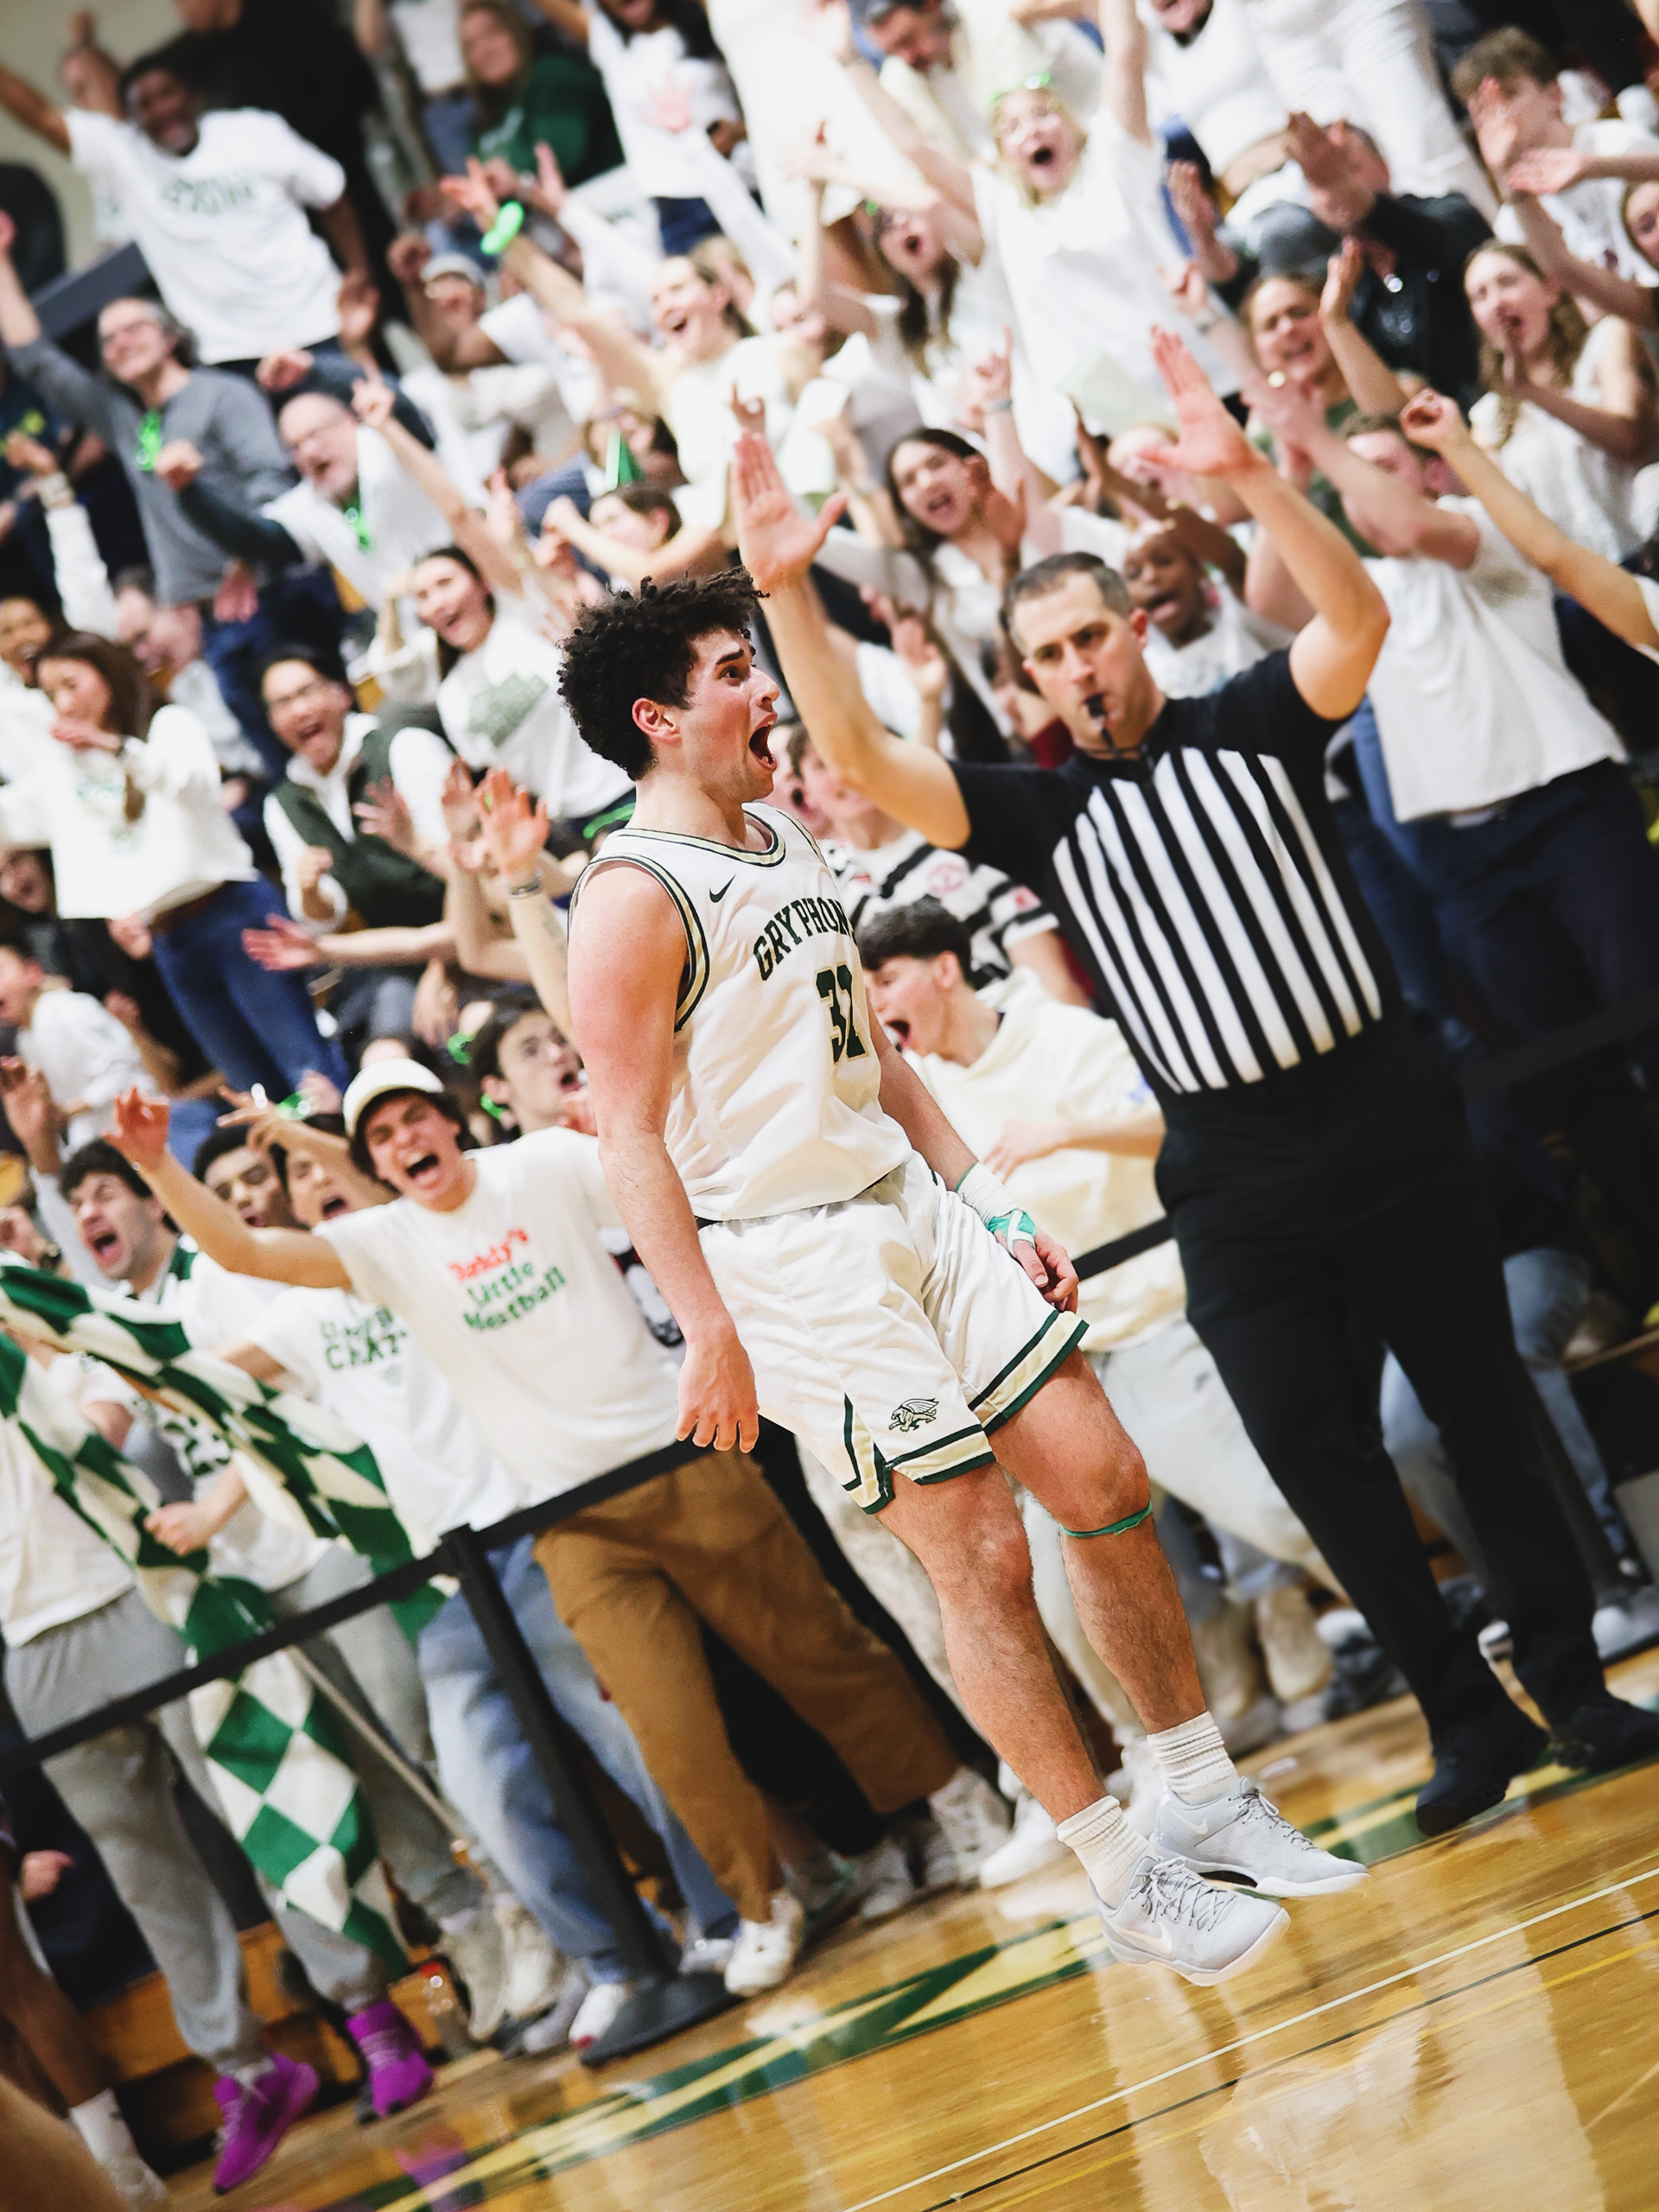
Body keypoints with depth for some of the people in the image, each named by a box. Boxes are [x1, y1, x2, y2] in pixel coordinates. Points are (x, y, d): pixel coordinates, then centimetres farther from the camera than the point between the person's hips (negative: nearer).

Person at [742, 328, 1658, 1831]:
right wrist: (786, 591, -20)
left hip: (1389, 1124, -1)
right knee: (1320, 1456, 2)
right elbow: (862, 764, -7)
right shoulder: (1045, 814, 5)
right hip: (1234, 1182, 1)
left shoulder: (1250, 729, 3)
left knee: (1486, 1410, 6)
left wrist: (1244, 475, -30)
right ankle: (1467, 1719, 16)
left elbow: (1360, 617, -15)